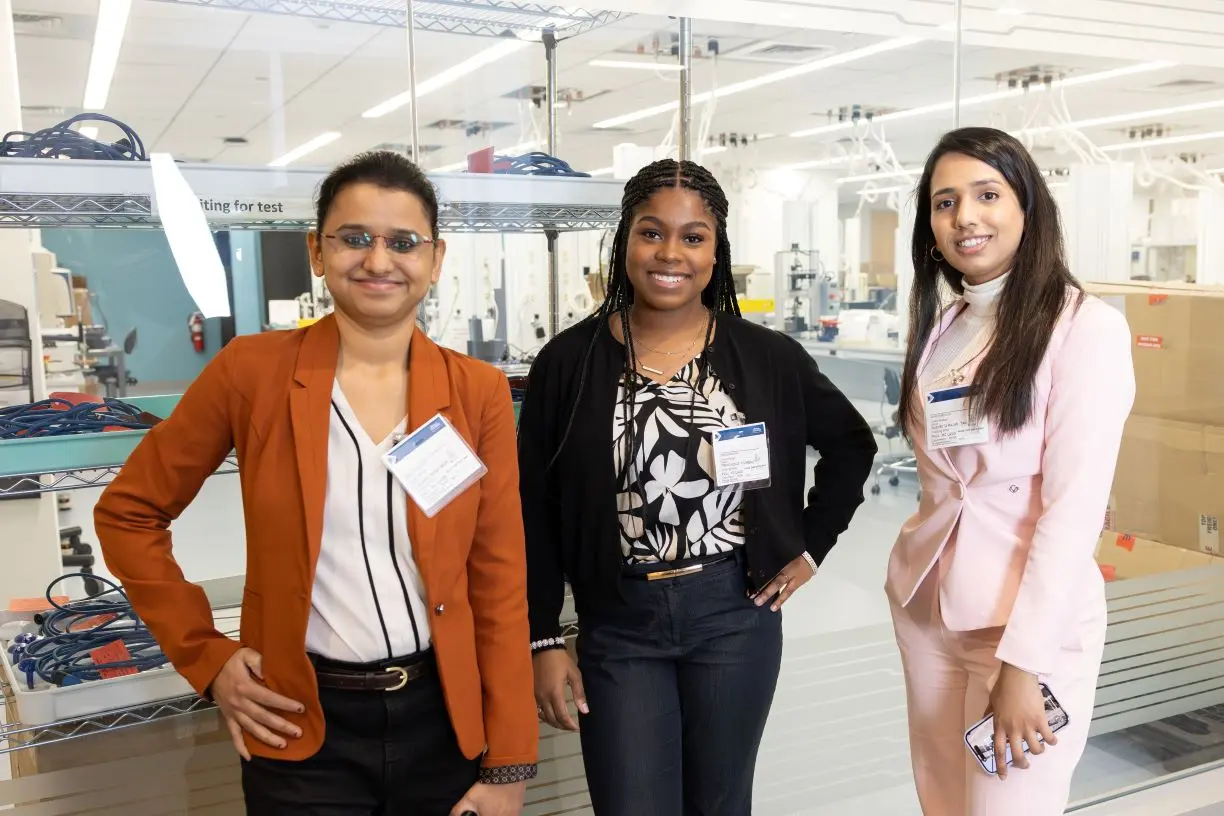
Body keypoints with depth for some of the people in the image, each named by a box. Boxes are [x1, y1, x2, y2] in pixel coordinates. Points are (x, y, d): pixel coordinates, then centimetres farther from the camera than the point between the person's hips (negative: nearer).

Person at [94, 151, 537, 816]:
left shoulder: (479, 391, -3)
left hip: (445, 719, 2)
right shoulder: (254, 369, -7)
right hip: (302, 724, -1)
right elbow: (127, 513, 3)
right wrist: (205, 655, -3)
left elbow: (499, 581, -3)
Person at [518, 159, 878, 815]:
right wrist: (543, 640, -4)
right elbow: (535, 514, -2)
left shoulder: (767, 358, -3)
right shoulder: (568, 362, -5)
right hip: (617, 624, -1)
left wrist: (810, 548, 6)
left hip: (736, 613, 1)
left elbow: (851, 444, 13)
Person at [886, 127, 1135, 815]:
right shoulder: (938, 326, 8)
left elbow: (1075, 507, -17)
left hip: (1035, 621, -6)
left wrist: (1023, 659, -18)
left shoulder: (1086, 326, -12)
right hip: (924, 606, 6)